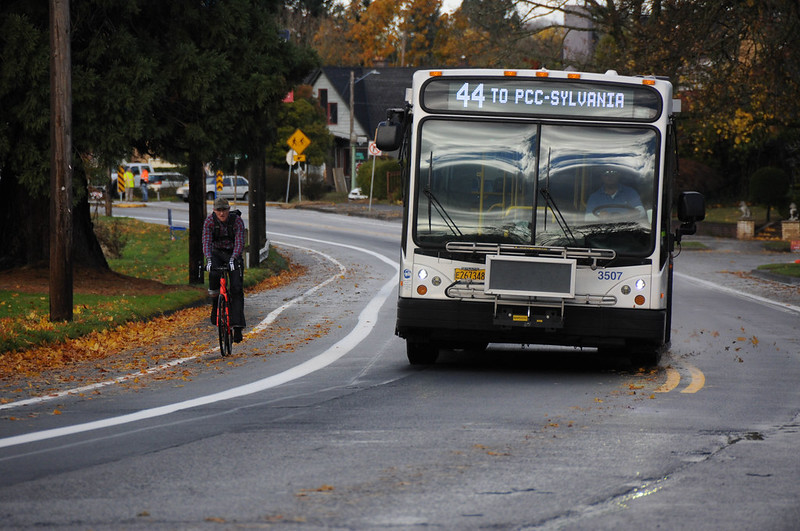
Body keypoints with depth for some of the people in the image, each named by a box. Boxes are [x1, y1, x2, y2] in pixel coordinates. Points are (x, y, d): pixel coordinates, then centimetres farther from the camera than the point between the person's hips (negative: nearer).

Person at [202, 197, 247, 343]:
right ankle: (215, 301, -7)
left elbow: (239, 242, -27)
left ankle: (237, 327, -13)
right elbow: (206, 242, -24)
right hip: (216, 253, 1)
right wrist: (208, 259, -41)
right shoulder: (209, 221, -15)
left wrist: (233, 258, -43)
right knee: (214, 274, -34)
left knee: (236, 289, -13)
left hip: (233, 255, -1)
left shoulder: (237, 220, -18)